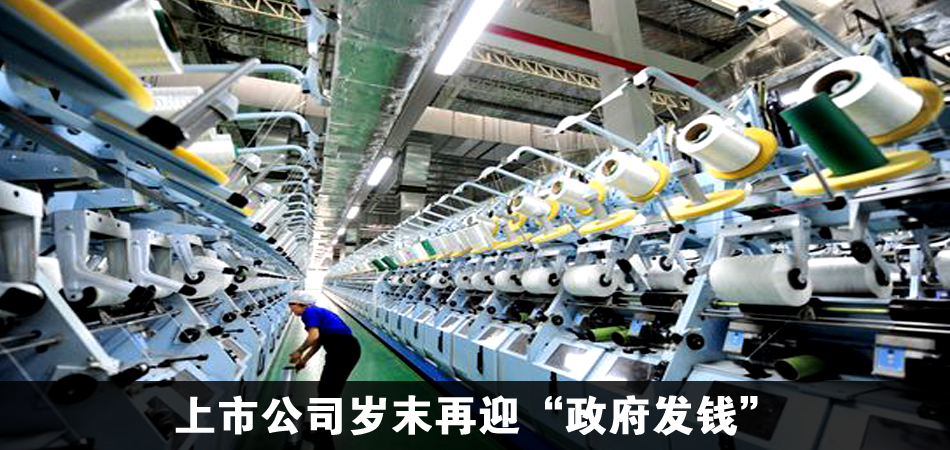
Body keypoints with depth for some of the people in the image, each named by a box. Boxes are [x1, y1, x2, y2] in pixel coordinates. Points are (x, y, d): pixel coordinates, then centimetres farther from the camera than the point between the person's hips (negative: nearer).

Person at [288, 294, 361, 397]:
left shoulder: (309, 312, -1)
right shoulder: (317, 311, 25)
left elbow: (314, 336, -16)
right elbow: (317, 343, 29)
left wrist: (299, 352, -1)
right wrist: (304, 360, 31)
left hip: (341, 349, -9)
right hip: (350, 348, 9)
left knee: (325, 388, 5)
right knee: (333, 388, 21)